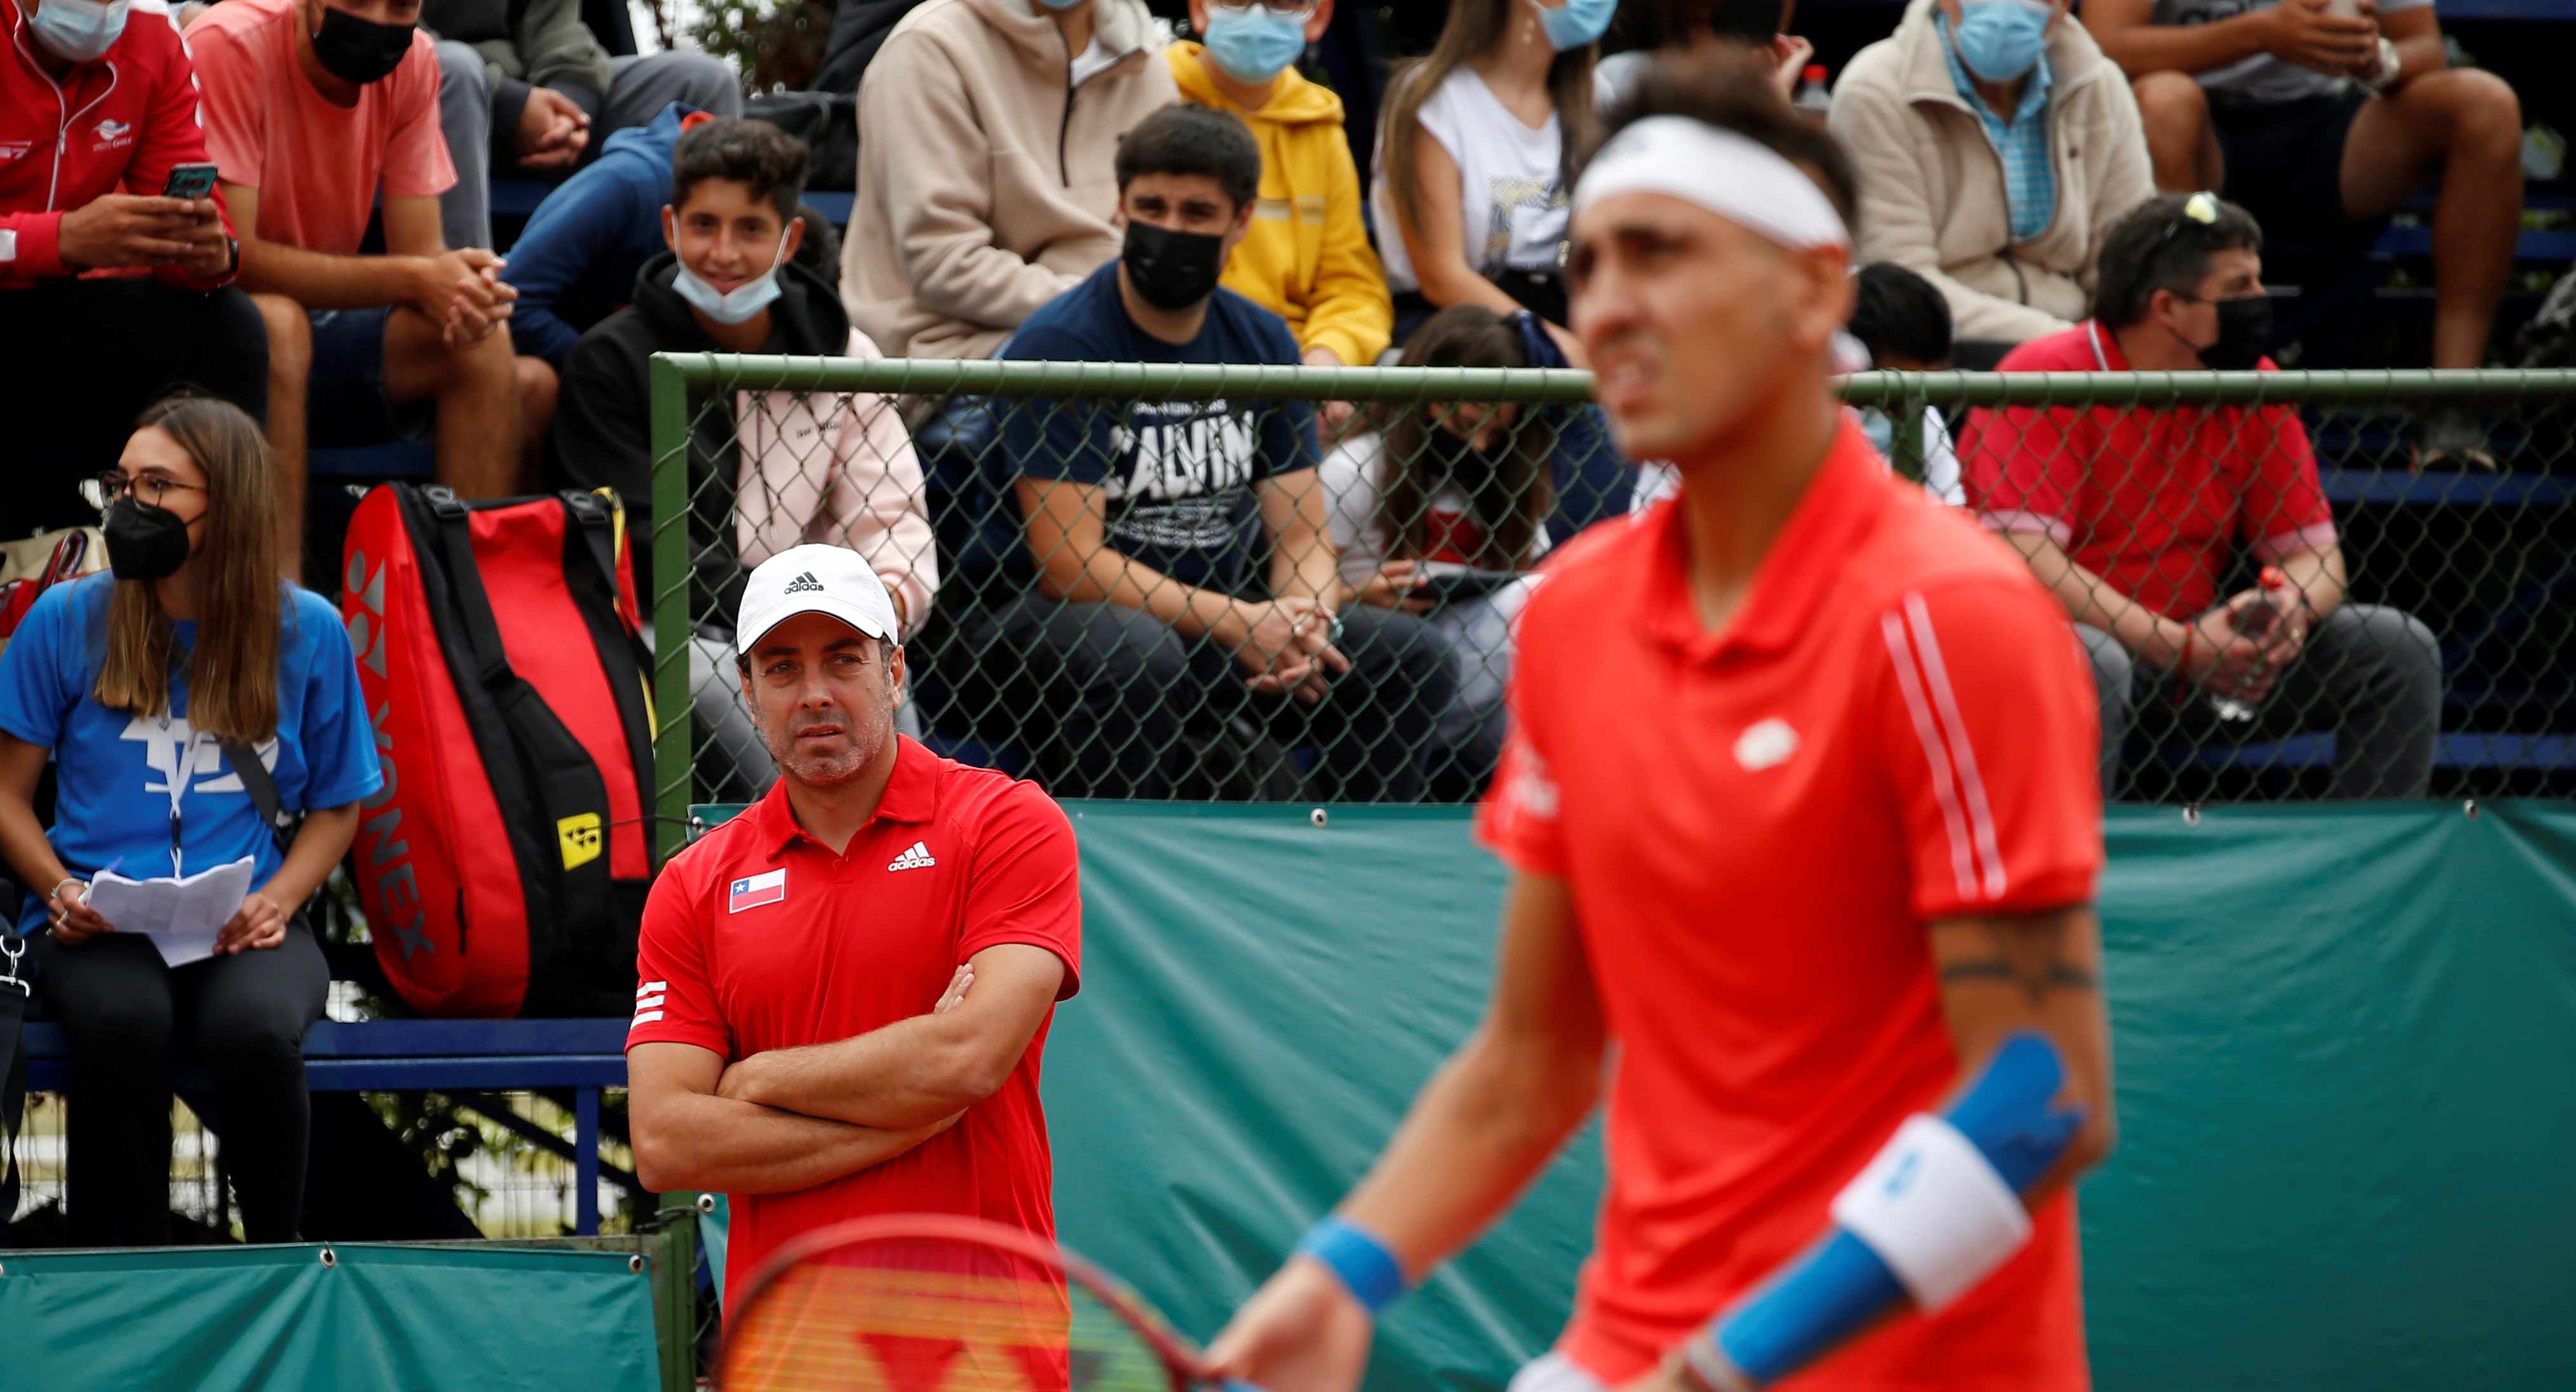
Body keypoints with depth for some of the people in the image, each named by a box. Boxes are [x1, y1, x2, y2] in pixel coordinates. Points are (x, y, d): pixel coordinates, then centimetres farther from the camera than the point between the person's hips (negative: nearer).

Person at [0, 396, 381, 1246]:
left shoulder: (308, 632, 7)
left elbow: (337, 806, 14)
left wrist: (279, 899, -5)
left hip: (246, 924, 0)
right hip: (96, 923, 0)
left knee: (256, 1026, -35)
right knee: (122, 1020, -36)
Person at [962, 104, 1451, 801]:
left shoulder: (1263, 344, 6)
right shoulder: (1057, 346, -13)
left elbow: (1302, 537, 6)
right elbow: (1068, 562, -18)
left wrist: (1304, 627, -18)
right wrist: (1236, 624, -24)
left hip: (1217, 620, 6)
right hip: (1048, 621, -6)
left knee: (1402, 651, -10)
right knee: (1136, 653, -37)